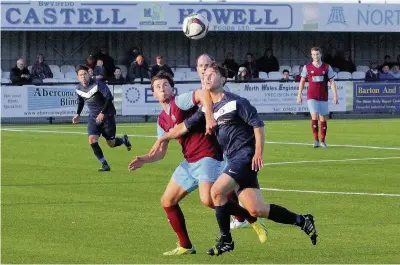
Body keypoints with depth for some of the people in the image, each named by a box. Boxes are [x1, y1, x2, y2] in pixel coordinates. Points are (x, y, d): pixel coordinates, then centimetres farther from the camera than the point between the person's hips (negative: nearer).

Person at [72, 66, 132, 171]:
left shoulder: (97, 84, -19)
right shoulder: (79, 88, 1)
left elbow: (109, 97, -21)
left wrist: (102, 113, -26)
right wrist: (78, 114, 10)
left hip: (107, 115, -5)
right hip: (93, 117, 5)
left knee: (111, 144, 2)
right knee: (92, 140, -17)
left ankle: (124, 140, 38)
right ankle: (105, 164, -8)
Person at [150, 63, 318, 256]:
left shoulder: (235, 102, -7)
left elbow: (257, 124, -10)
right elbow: (185, 126, 21)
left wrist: (259, 153, -16)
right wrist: (162, 139, 17)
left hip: (245, 155, -7)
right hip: (233, 159, 7)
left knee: (217, 191, -19)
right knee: (255, 210, -1)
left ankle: (226, 241, -3)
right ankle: (302, 221, 13)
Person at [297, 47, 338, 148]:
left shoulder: (327, 67, 2)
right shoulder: (307, 67, 2)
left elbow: (332, 82, 1)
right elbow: (302, 81, 10)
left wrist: (335, 96, -6)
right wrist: (299, 95, 7)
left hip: (323, 97, 1)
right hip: (312, 97, -1)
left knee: (323, 118, 6)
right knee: (314, 116, -16)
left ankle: (323, 141, 18)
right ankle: (316, 140, -13)